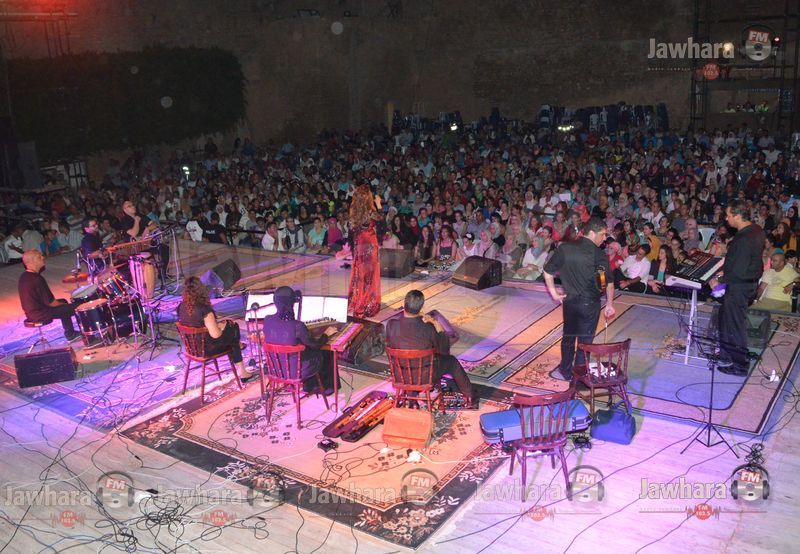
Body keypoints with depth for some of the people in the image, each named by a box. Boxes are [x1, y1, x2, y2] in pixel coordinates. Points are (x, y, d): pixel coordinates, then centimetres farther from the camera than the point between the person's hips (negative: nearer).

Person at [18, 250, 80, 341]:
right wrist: (62, 304, -2)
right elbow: (50, 303, -22)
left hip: (30, 312, 10)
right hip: (41, 315, -10)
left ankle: (70, 334, 30)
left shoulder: (23, 277, 4)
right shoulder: (37, 279, -26)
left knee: (63, 301, 27)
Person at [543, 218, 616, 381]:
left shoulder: (564, 248, -5)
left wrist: (553, 293, 6)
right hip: (590, 303, -3)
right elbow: (609, 283, -8)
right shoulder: (599, 254, -14)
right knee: (585, 339, 11)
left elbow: (548, 271, -1)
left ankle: (566, 371, 31)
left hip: (569, 301, 3)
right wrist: (610, 304, 4)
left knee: (568, 336, 19)